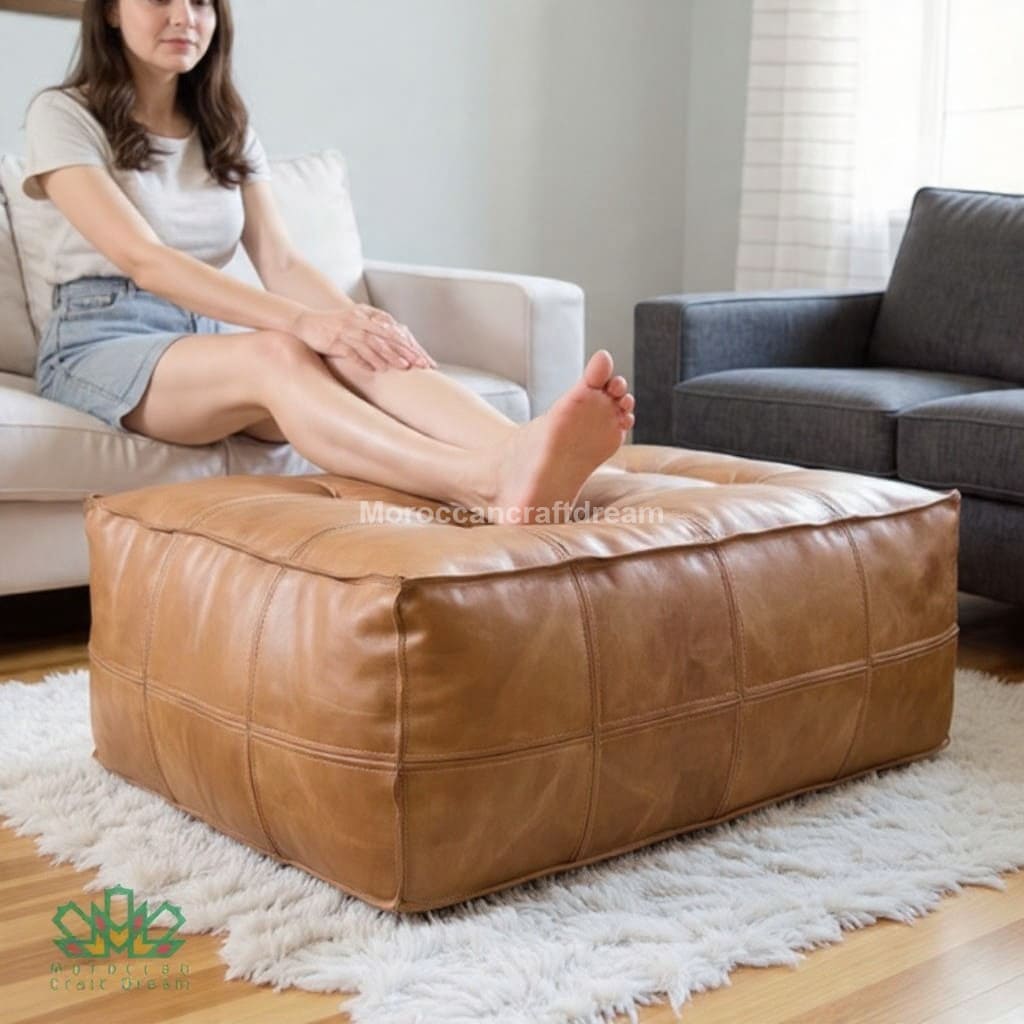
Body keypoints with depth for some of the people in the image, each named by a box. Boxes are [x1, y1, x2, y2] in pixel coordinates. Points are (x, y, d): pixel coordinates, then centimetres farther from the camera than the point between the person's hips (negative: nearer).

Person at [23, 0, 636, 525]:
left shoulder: (227, 128, 14)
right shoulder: (64, 115, -4)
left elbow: (281, 263, 2)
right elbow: (144, 259, -19)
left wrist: (356, 318, -21)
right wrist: (300, 321, -30)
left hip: (205, 338, 5)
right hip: (99, 344, -5)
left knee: (355, 354, -29)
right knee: (275, 354, -37)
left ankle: (522, 454, -57)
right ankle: (487, 484, -61)